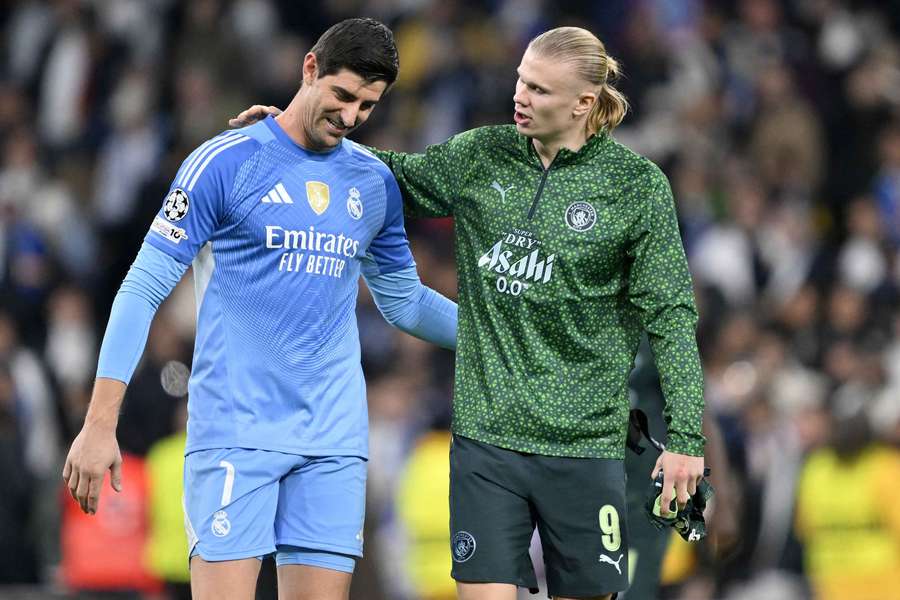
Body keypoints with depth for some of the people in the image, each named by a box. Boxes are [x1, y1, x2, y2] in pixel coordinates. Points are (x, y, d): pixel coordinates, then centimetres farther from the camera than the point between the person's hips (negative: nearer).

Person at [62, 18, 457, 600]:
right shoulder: (225, 162, -4)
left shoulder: (376, 182, 11)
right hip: (235, 435, -5)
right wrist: (100, 424, -8)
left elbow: (404, 301, 25)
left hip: (334, 442, 5)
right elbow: (143, 289, -3)